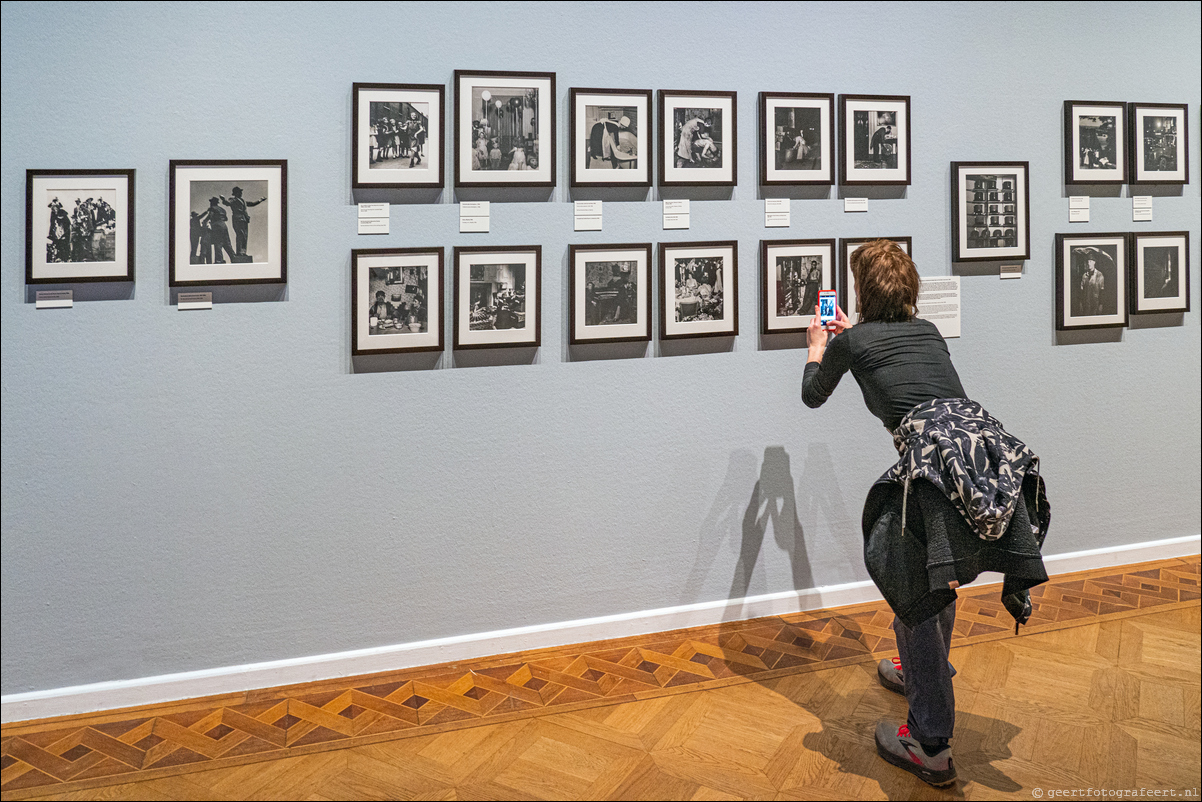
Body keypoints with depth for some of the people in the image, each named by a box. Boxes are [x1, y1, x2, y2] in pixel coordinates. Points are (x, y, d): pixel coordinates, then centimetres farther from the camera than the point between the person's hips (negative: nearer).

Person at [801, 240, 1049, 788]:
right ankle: (921, 674, 48)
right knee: (935, 578, 27)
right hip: (989, 443, 7)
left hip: (938, 459, -6)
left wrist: (817, 349, 47)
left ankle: (929, 746, 6)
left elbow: (813, 395, 29)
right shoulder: (928, 330, 24)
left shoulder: (850, 340, 10)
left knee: (916, 594, 4)